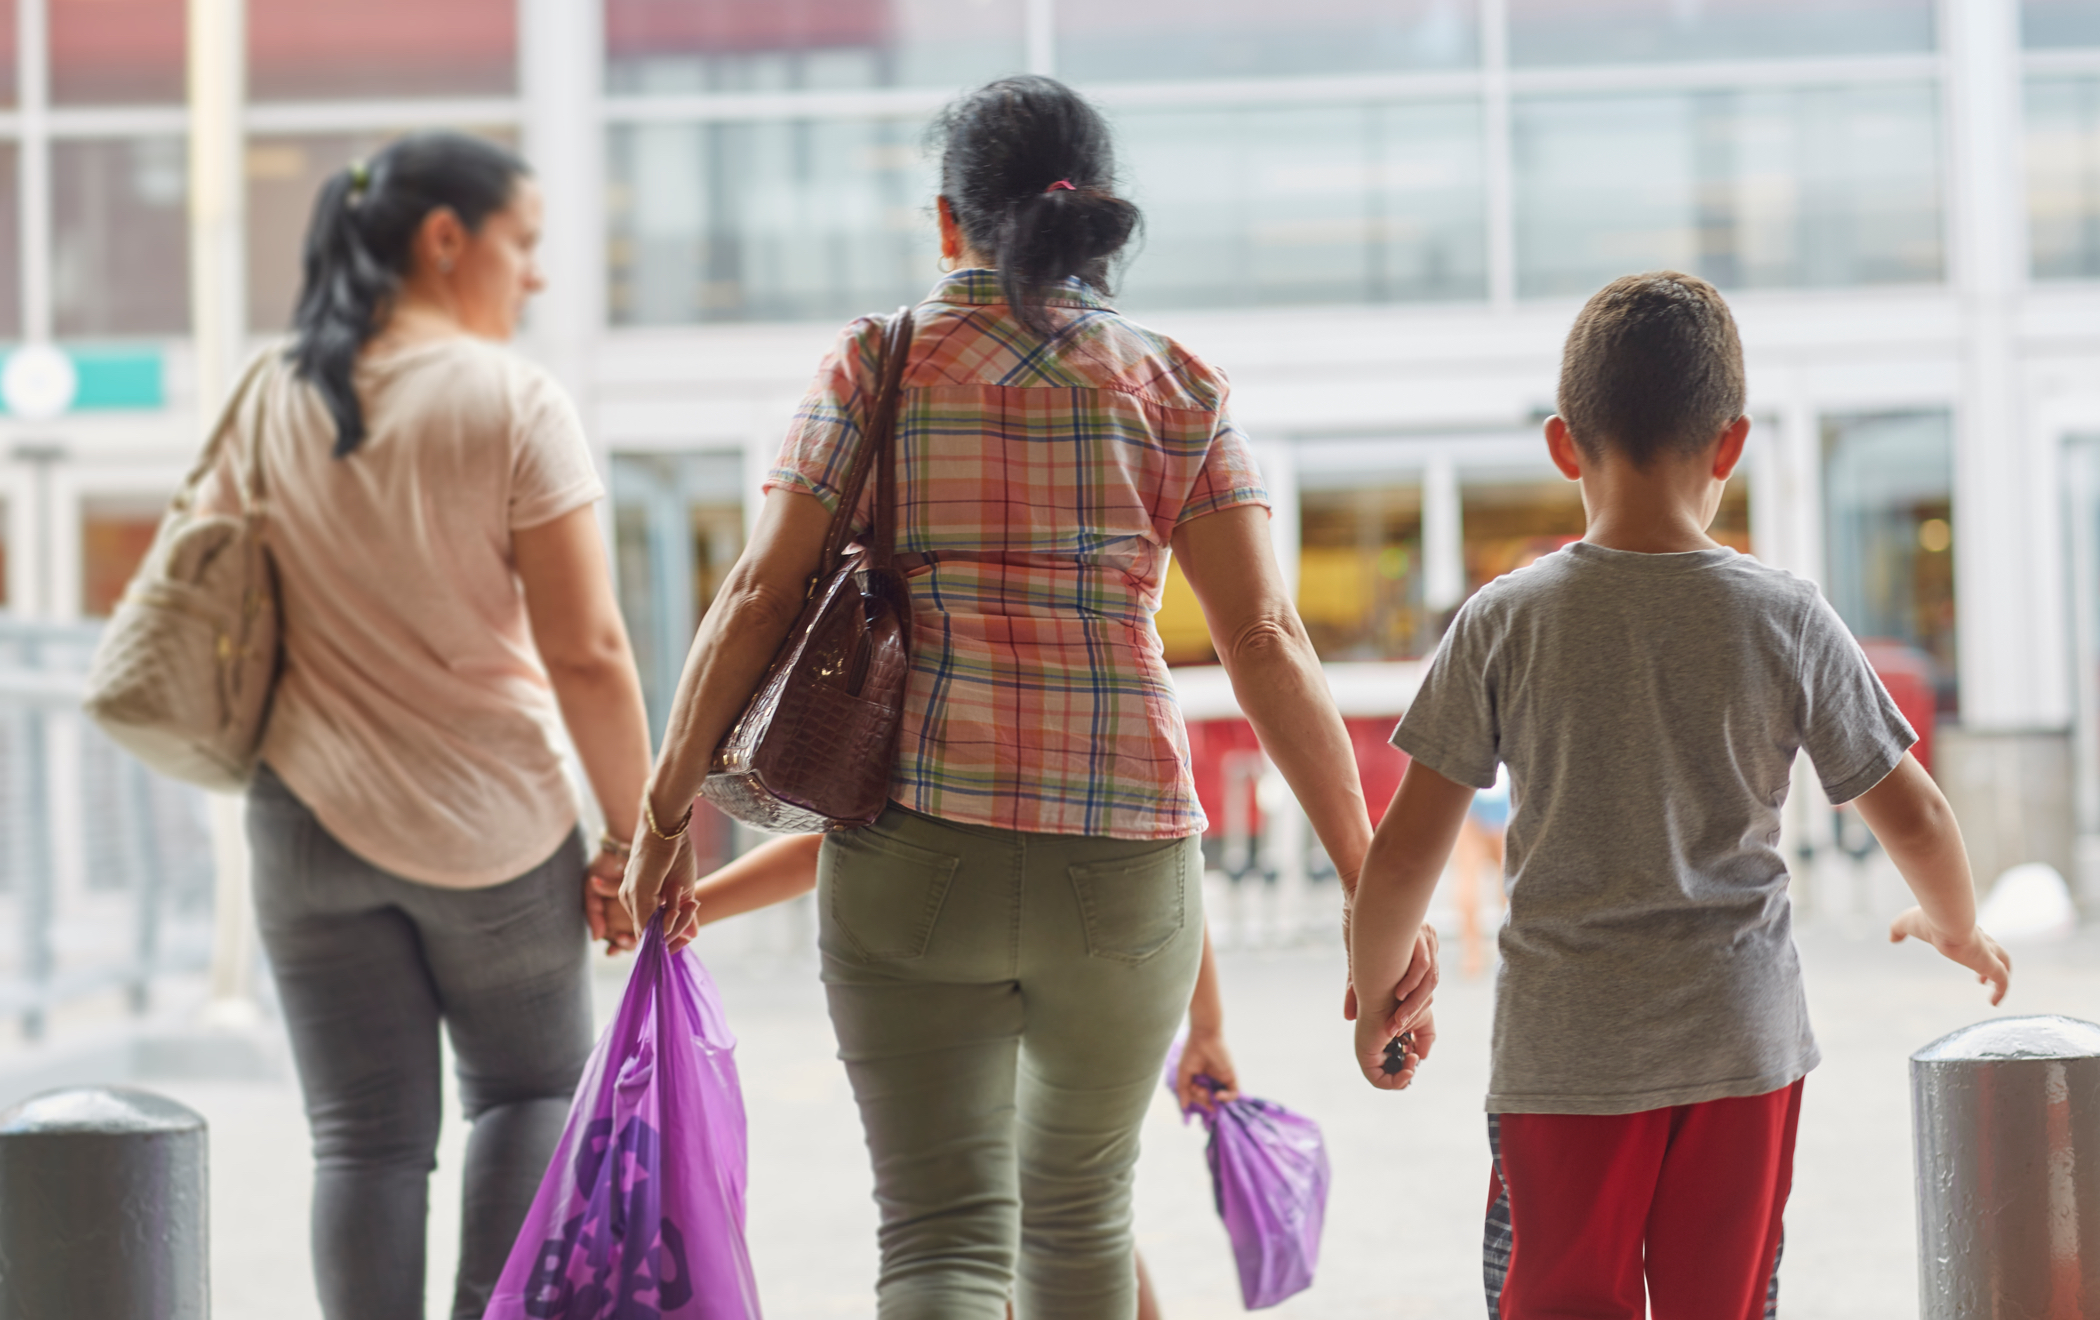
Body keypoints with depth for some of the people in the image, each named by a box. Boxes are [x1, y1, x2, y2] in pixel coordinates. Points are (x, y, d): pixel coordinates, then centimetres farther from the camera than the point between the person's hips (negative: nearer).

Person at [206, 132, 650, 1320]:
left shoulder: (268, 399, 4)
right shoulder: (514, 401, -11)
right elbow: (586, 653, -14)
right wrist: (636, 835, -6)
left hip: (313, 816, 3)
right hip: (492, 822, -3)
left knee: (367, 1139, 7)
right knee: (533, 1085, 18)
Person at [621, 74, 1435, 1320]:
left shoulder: (876, 366, 3)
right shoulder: (1177, 386, 4)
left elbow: (758, 599, -1)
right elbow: (1265, 641, -3)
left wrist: (665, 818, 8)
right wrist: (1371, 883, -2)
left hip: (913, 855, -1)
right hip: (1125, 865, 1)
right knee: (1082, 1209, 22)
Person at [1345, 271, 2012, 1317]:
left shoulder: (1503, 623, -6)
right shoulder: (1789, 621, -4)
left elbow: (1404, 853, -4)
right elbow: (1915, 819, 4)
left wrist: (1374, 994, 13)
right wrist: (1956, 927, 25)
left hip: (1562, 1050, -1)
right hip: (1742, 1039, 1)